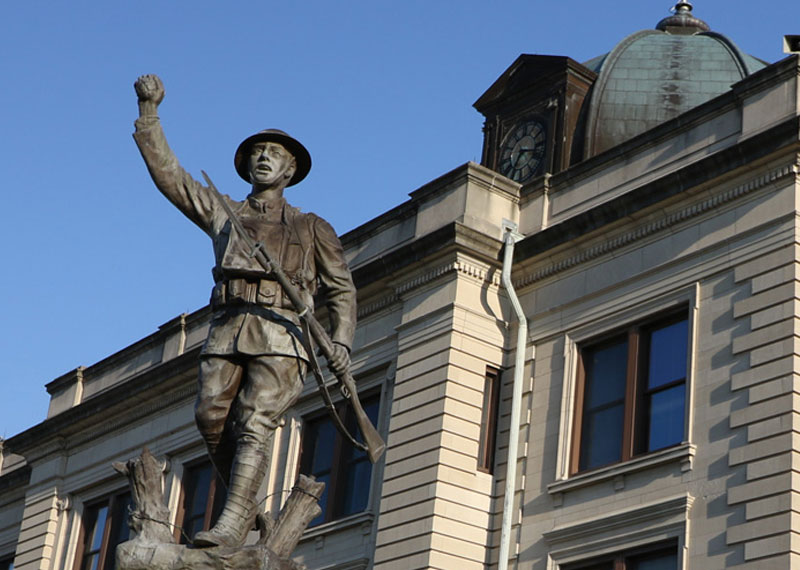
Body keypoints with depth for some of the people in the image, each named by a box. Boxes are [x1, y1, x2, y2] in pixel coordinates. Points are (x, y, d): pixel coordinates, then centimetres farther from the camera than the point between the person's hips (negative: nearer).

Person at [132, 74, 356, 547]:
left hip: (279, 334, -3)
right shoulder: (222, 213, 26)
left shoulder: (311, 228, 22)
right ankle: (248, 507, -2)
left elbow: (341, 289, 17)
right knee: (212, 417, -16)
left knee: (255, 423, -19)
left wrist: (341, 341, 0)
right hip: (228, 329, 3)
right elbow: (167, 171, 20)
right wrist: (149, 110, 13)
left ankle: (233, 521, -30)